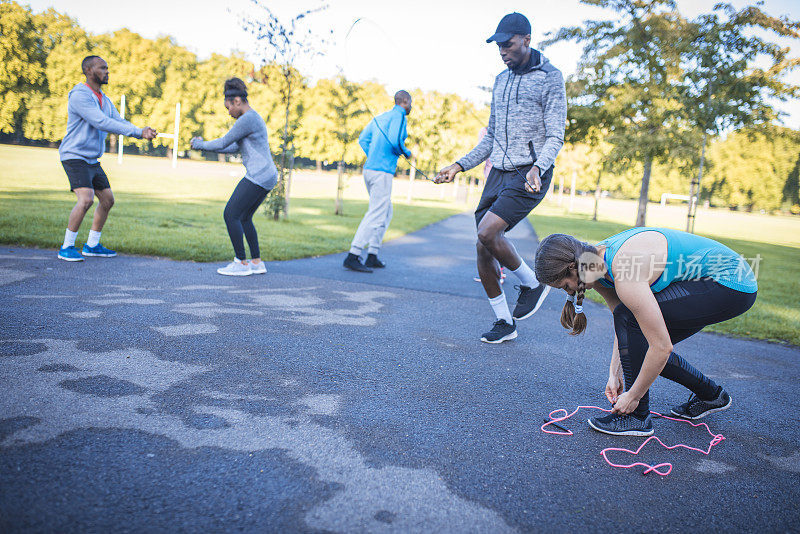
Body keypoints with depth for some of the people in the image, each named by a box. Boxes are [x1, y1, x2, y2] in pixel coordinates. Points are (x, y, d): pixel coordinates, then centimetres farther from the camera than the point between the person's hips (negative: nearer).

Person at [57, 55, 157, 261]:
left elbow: (118, 121, 5)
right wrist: (138, 131, -30)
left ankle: (92, 245, 23)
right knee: (86, 199, -23)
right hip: (75, 157, -9)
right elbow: (102, 123, -27)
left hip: (93, 160, 9)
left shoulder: (104, 99, 13)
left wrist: (141, 132, -16)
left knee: (107, 200, 11)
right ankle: (66, 248, -11)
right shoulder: (79, 95, -16)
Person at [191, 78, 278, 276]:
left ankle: (241, 263, 0)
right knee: (244, 218, 16)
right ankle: (257, 262, 18)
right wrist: (205, 146, 20)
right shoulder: (254, 118, 20)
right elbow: (234, 148, 25)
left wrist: (200, 144, 7)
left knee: (230, 214, -5)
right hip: (268, 177, 10)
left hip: (258, 177, -10)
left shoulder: (247, 119, -13)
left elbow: (223, 143, -9)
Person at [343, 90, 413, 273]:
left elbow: (363, 139, 19)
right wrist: (406, 153, -1)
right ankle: (353, 257, -14)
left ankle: (372, 257, 16)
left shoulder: (380, 117, 20)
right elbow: (395, 140, -20)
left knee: (387, 213, 17)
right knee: (376, 215, -10)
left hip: (369, 169, 9)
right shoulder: (399, 116, -6)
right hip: (382, 172, -9)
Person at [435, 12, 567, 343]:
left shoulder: (550, 77, -2)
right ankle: (504, 323, 16)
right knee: (484, 250, 1)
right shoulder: (501, 80, 17)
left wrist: (538, 168, -27)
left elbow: (555, 136, -8)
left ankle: (532, 283, 1)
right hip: (498, 173, 7)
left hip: (528, 176, -6)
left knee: (487, 232, -25)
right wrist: (460, 166, 12)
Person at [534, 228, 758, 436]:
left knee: (629, 317, -20)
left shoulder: (625, 276, -31)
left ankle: (638, 417, -7)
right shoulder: (597, 261, -4)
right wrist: (614, 374, 3)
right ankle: (711, 395, 26)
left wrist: (632, 396, -15)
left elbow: (662, 347, -26)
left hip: (732, 285, -9)